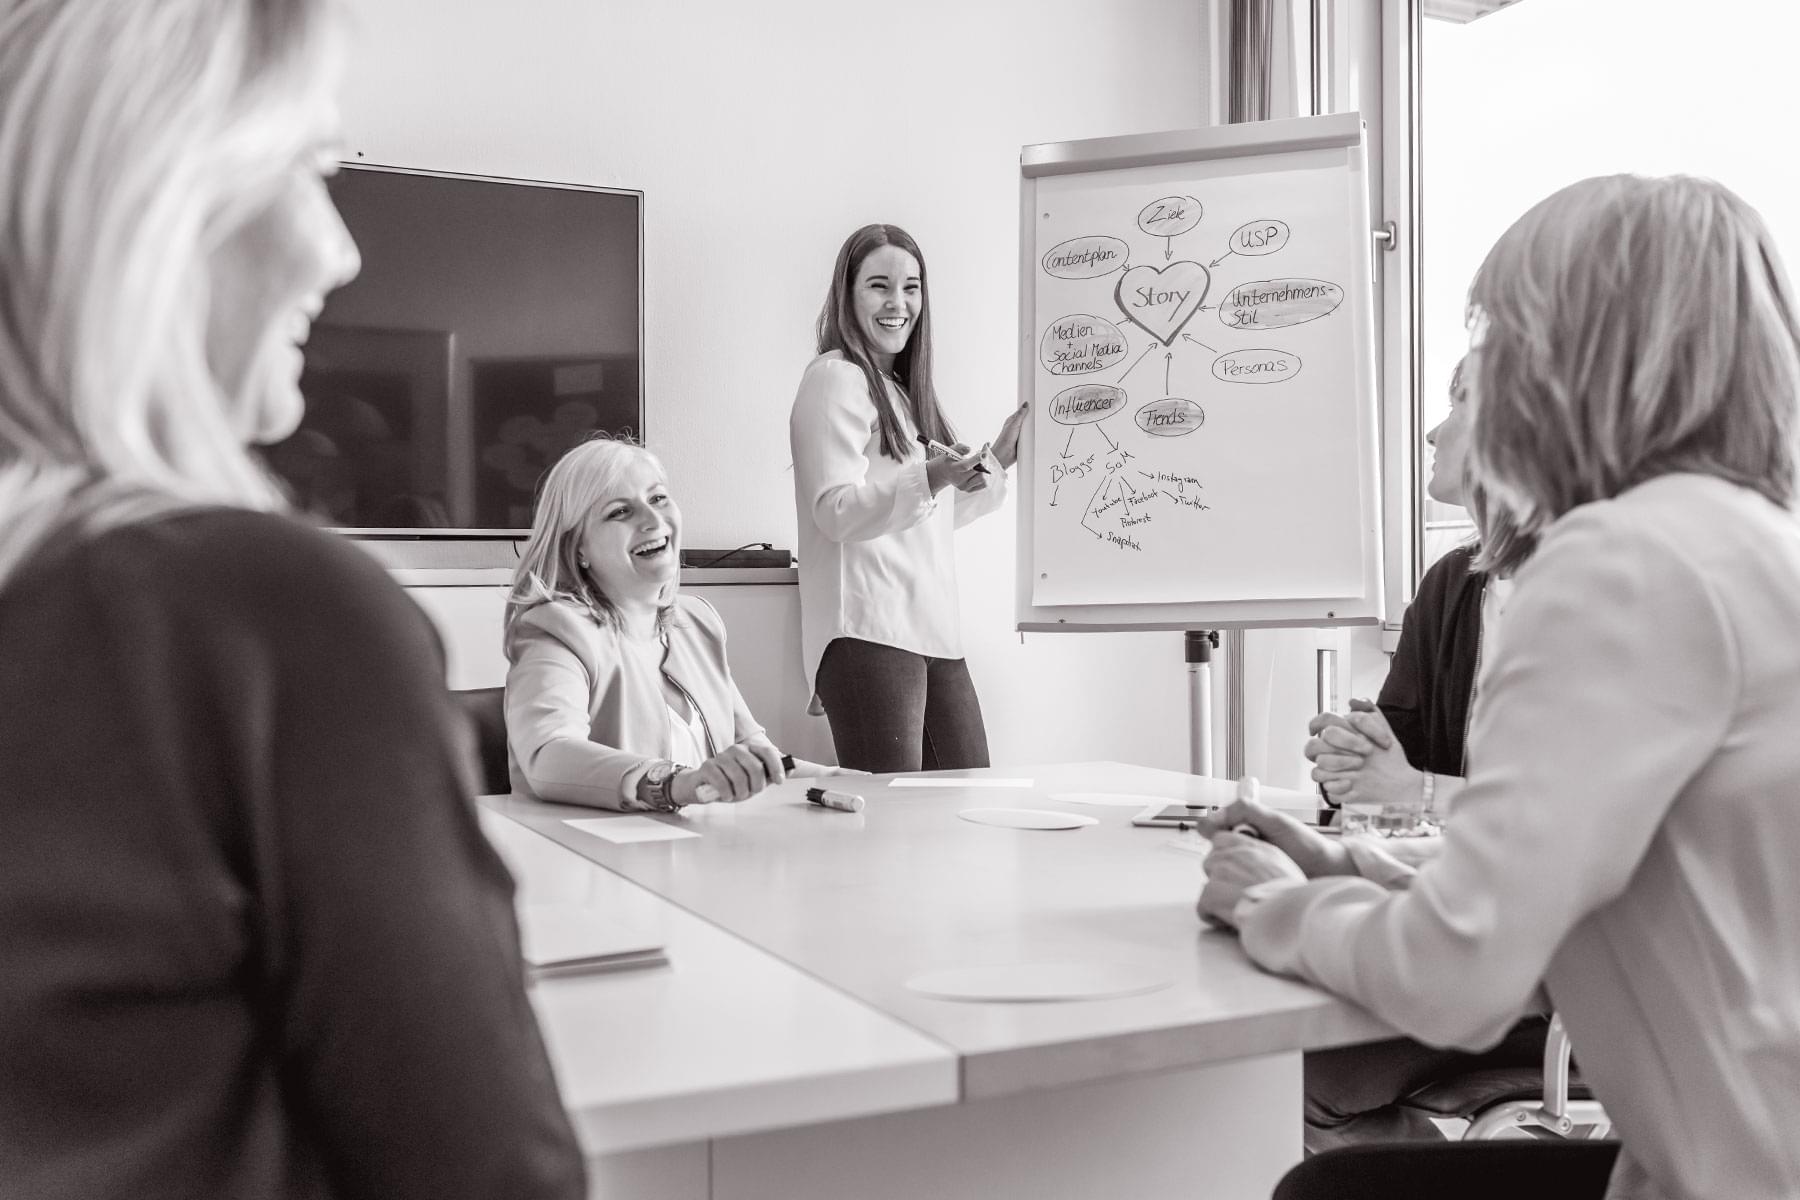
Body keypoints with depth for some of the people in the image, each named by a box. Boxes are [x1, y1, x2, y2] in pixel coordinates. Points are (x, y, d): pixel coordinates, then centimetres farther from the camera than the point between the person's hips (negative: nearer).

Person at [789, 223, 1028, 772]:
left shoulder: (907, 389, 23)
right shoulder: (836, 377, -4)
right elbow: (835, 512, -16)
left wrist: (999, 458, 26)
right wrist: (929, 479, -29)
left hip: (933, 633, 9)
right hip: (869, 632, -9)